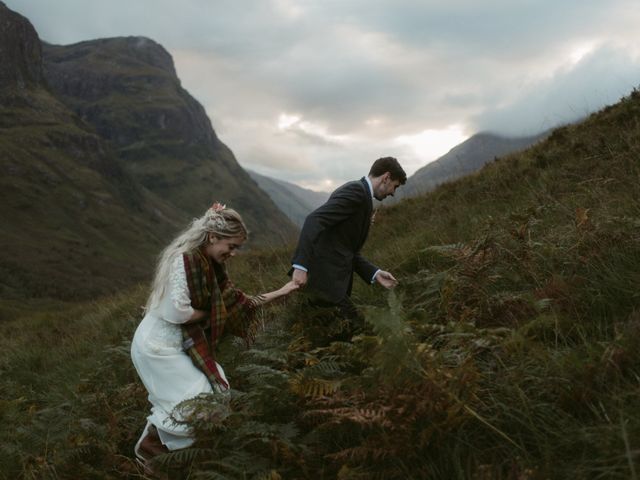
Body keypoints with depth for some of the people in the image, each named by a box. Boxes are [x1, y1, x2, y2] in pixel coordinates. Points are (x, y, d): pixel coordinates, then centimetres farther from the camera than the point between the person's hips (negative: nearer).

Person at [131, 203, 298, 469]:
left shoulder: (211, 265, 4)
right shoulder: (185, 259, -24)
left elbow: (235, 302, 9)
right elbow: (176, 312, -30)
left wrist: (279, 293, 6)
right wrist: (209, 313, -12)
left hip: (179, 345, 9)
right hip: (158, 346, -9)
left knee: (215, 392, 9)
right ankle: (149, 448, 14)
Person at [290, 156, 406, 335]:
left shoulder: (362, 196, 20)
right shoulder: (356, 190, -11)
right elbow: (314, 220, -23)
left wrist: (375, 273, 9)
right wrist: (301, 266, -31)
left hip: (335, 278, 10)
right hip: (324, 277, -10)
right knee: (355, 326, -9)